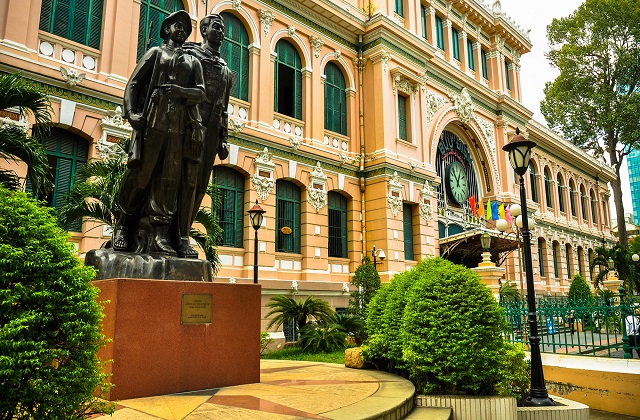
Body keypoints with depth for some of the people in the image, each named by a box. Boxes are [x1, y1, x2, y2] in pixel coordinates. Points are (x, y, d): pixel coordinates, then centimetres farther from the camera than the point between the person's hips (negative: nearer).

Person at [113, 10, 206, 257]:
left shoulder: (193, 62, 25)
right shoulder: (156, 52, 18)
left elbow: (201, 93, 10)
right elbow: (133, 83, 8)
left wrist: (182, 92, -12)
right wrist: (131, 112, -9)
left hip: (179, 126, 2)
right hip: (152, 119, -2)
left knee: (168, 180, -3)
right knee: (139, 173, -6)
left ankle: (159, 235, -3)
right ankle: (124, 227, 5)